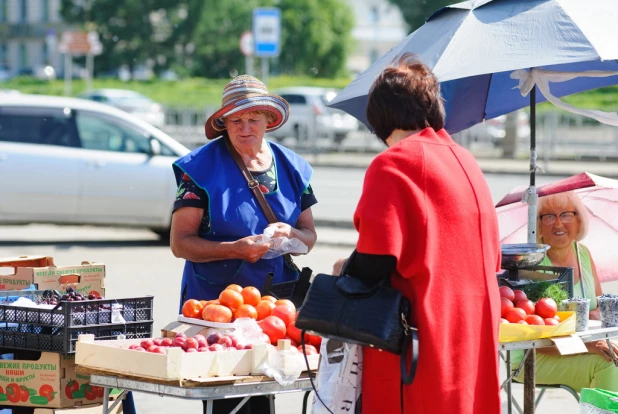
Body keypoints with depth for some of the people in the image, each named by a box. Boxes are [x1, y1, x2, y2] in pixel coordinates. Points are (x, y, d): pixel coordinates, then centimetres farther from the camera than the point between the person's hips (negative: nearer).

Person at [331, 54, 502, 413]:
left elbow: (377, 259, -18)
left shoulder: (393, 164, -10)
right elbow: (491, 257, 18)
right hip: (475, 331, 7)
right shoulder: (466, 161, 12)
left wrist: (347, 269, 3)